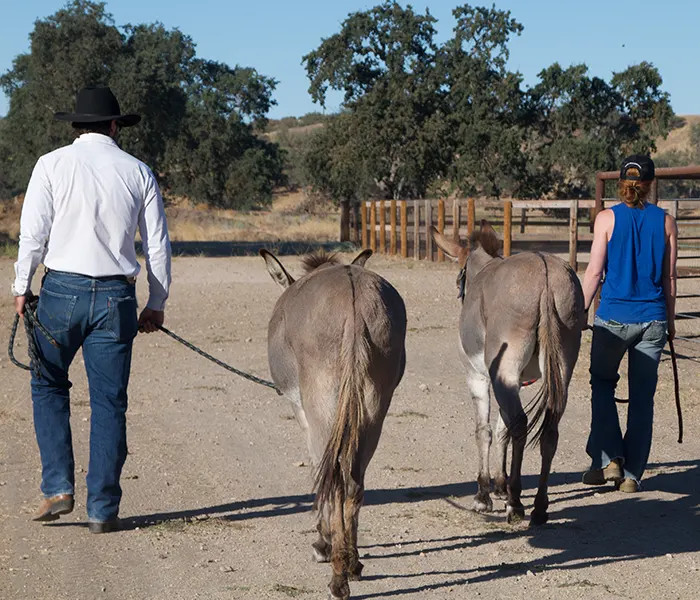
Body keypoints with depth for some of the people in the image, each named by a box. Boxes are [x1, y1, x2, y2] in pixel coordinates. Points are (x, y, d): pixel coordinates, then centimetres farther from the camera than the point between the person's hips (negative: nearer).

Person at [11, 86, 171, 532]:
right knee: (109, 402, 6)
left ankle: (59, 487, 7)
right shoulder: (138, 172, 6)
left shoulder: (53, 164, 1)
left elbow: (33, 233, -4)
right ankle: (103, 509, 8)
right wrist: (157, 303, 14)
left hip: (62, 290, -1)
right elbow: (158, 245, 6)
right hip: (116, 296, 1)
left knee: (49, 385, 16)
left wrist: (22, 287, 7)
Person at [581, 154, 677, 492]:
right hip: (653, 319, 2)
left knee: (602, 385, 17)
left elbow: (594, 272, -7)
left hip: (613, 317, -2)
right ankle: (631, 474, 11)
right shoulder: (666, 222, 1)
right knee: (642, 397, 9)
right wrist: (670, 322, 14)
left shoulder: (607, 218, -5)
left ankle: (608, 460, 5)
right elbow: (669, 278, 5)